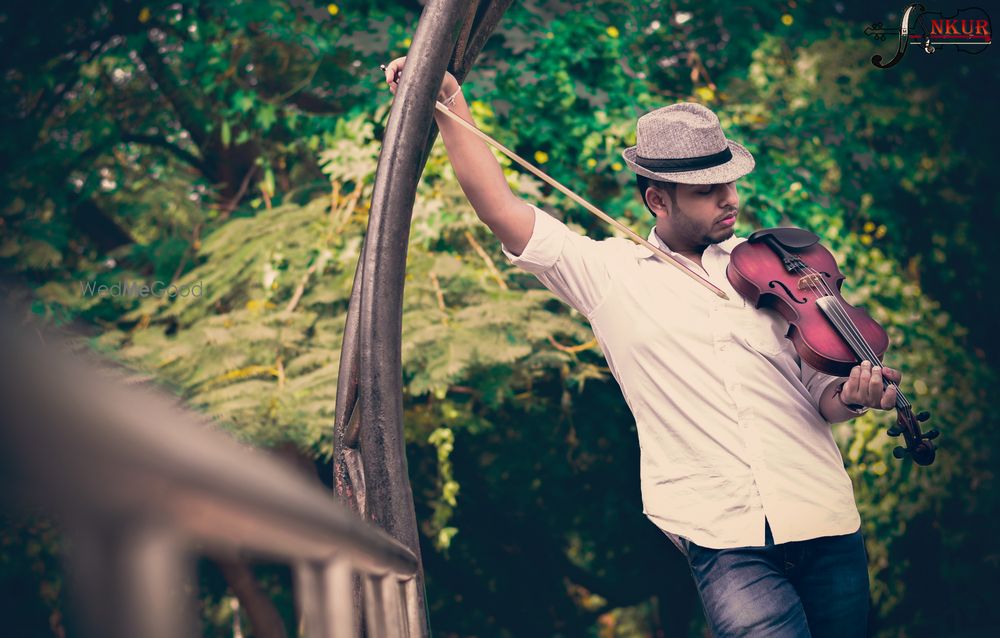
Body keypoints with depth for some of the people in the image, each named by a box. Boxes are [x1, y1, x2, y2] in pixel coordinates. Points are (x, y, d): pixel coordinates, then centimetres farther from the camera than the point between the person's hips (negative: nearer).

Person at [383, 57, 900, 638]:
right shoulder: (609, 273, 7)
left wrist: (851, 396, -7)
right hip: (725, 539, -3)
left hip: (823, 522, 3)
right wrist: (450, 104, -1)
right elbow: (501, 207, 2)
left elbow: (818, 394, 15)